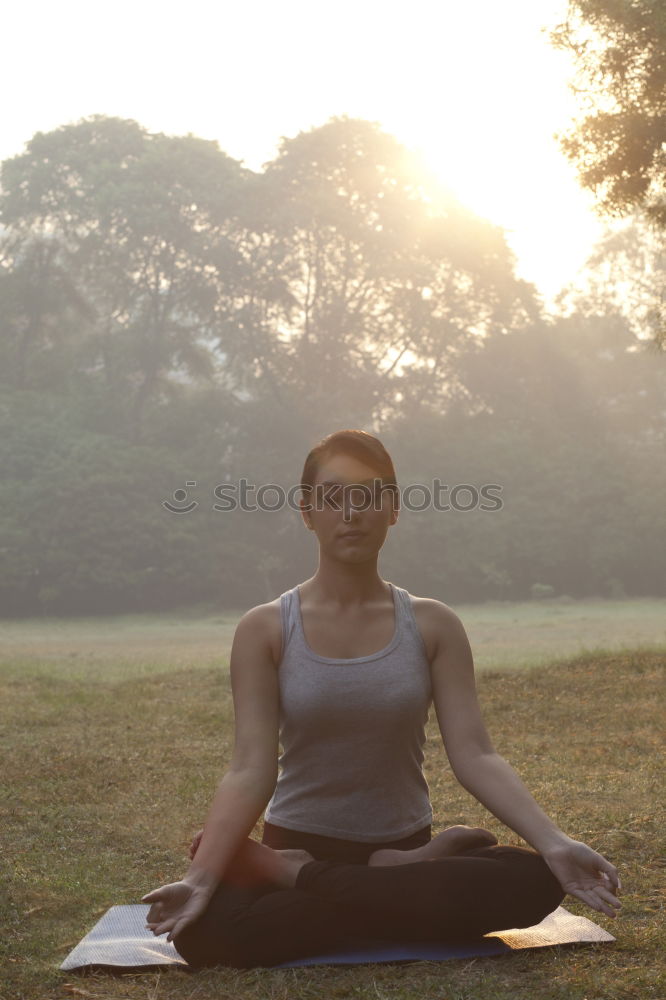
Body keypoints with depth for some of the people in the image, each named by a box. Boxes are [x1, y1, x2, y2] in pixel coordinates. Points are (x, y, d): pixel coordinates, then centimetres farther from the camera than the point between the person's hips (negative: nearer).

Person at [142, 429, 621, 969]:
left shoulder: (432, 626, -1)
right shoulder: (264, 630, -5)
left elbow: (475, 755, -8)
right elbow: (251, 770, -12)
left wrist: (555, 842, -23)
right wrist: (200, 877, -27)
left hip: (404, 847, 3)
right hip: (298, 845, -3)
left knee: (535, 880, -27)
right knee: (204, 930, -34)